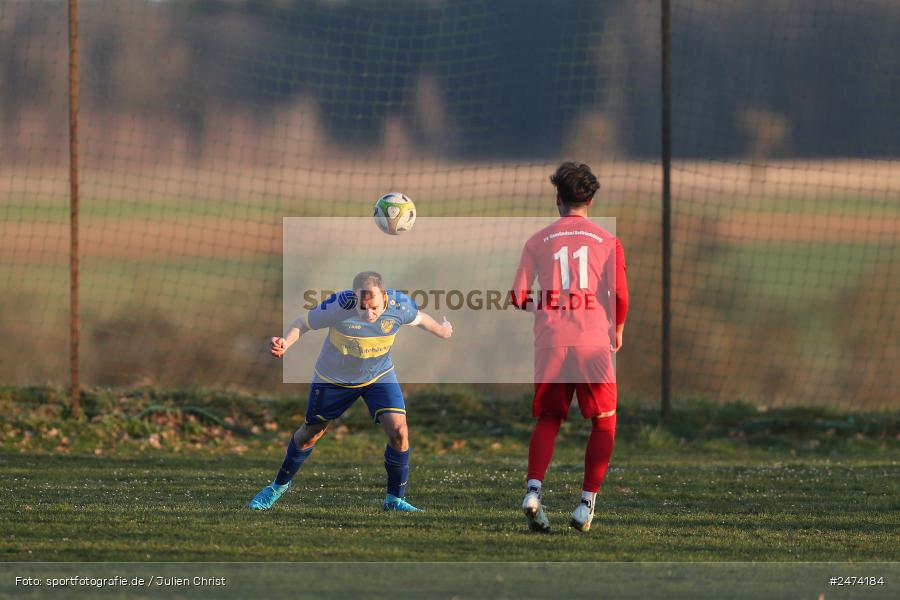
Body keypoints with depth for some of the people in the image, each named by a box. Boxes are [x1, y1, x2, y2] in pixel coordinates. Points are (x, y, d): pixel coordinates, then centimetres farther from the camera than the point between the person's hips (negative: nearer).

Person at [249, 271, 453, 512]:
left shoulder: (400, 305, -25)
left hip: (379, 375, 2)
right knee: (309, 434, 12)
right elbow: (302, 323, -22)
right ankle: (280, 485, 38)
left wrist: (441, 331, 19)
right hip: (334, 379, -2)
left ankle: (395, 499, 2)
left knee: (398, 431, -16)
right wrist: (285, 343, -42)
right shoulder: (338, 305, -34)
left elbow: (419, 318, -1)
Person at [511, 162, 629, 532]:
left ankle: (533, 490, -8)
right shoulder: (608, 241, 3)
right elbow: (619, 295, -5)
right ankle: (587, 503, 1)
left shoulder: (537, 241, 6)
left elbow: (518, 296, 1)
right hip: (593, 344, -2)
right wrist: (617, 330, 13)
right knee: (604, 423, 11)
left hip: (550, 344, 2)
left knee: (548, 420, 14)